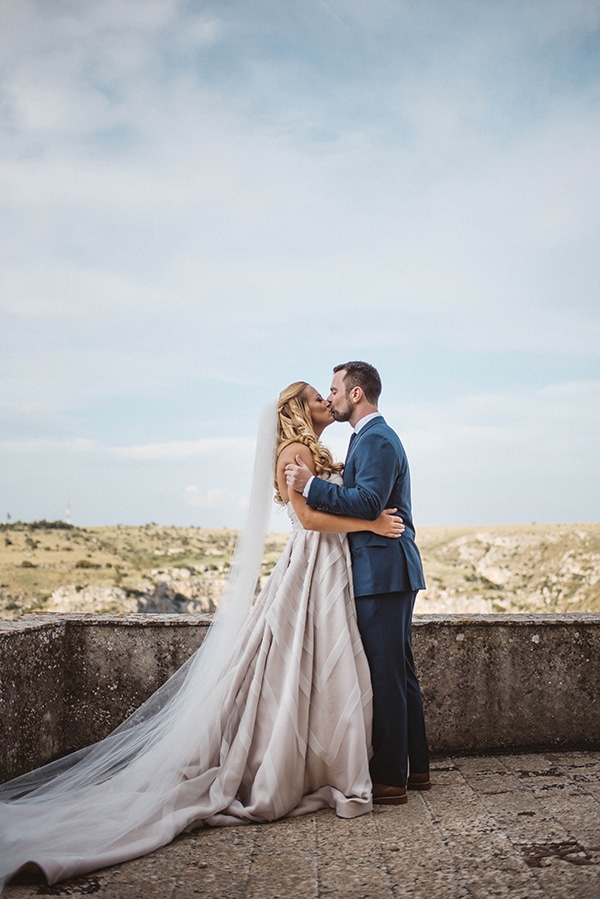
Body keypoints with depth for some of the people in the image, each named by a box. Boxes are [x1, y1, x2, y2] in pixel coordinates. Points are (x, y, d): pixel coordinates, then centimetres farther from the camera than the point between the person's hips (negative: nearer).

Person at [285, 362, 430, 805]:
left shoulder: (376, 440, -13)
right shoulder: (373, 437, 20)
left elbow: (367, 502, -24)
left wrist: (311, 484, -22)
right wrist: (315, 486, 19)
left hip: (383, 573, -11)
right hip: (391, 572, 11)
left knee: (386, 674, -5)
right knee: (400, 671, 16)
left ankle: (390, 779, 3)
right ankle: (416, 768, 25)